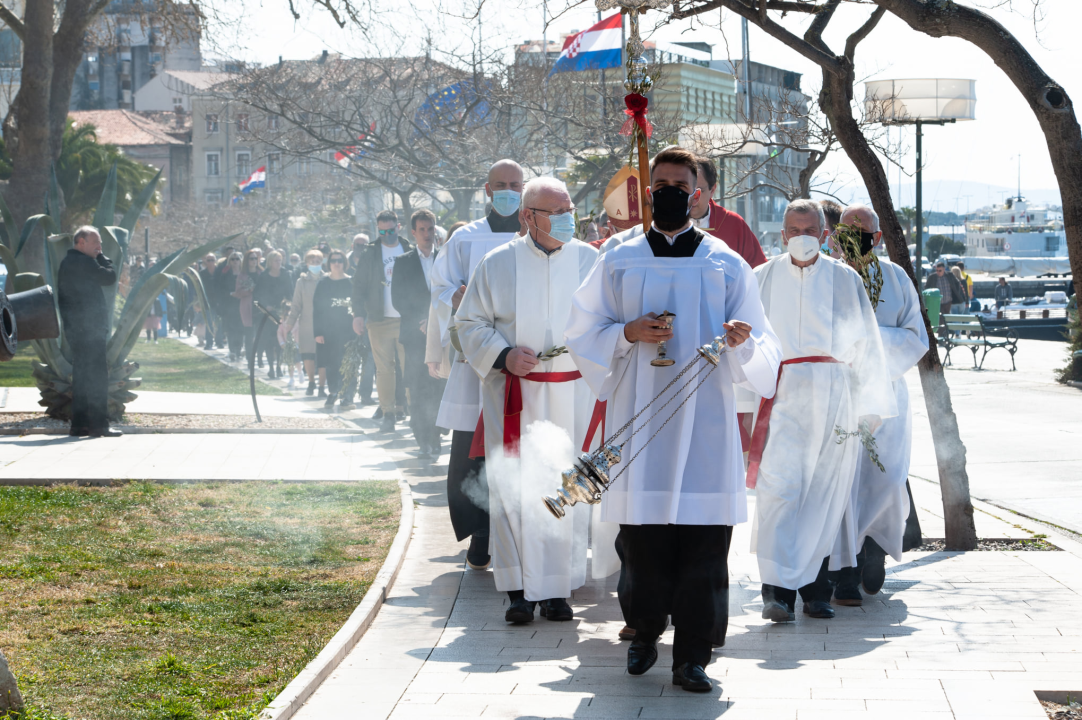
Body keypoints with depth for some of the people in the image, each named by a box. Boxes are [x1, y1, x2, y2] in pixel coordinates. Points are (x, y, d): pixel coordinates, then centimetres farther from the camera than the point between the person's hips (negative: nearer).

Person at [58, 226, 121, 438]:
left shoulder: (66, 263, 19)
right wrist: (103, 258, 2)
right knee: (97, 376, -9)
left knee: (81, 377, 12)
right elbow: (110, 278, -13)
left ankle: (78, 424, 13)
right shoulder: (84, 262, -13)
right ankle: (98, 424, -11)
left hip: (74, 329, 10)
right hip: (89, 330, -10)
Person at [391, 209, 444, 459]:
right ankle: (424, 441, -1)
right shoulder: (403, 262, 9)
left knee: (440, 388, -5)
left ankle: (435, 440, 5)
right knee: (418, 390, -4)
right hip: (415, 335, 0)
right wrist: (419, 322, -8)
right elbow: (397, 299, 4)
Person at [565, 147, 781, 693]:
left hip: (704, 417, 0)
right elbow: (583, 334, 9)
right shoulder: (619, 262, 10)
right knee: (641, 535, 1)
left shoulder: (727, 265, 8)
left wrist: (742, 342, -17)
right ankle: (644, 634, 22)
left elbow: (760, 353, 6)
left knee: (702, 537, -5)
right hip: (638, 414, 1)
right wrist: (629, 333, -9)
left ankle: (691, 657, 0)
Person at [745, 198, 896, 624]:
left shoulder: (845, 280, 8)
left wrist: (869, 408, 6)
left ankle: (813, 585, 14)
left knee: (824, 494, 3)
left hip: (832, 397, 1)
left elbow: (866, 347, 10)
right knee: (779, 487, -13)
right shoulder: (764, 278, 9)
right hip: (780, 393, -1)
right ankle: (777, 588, -17)